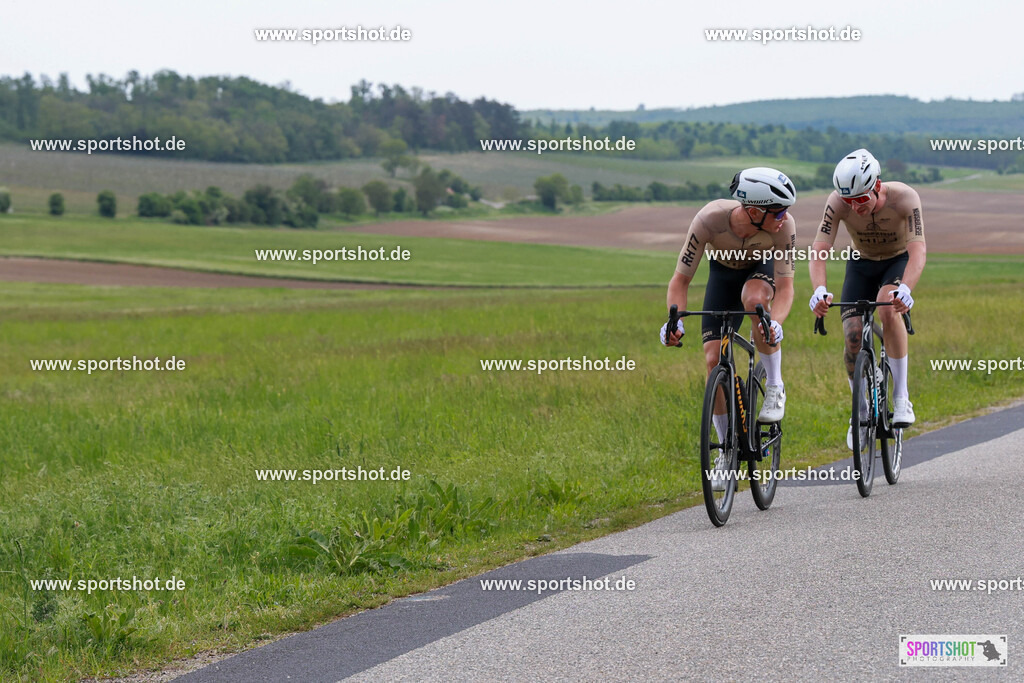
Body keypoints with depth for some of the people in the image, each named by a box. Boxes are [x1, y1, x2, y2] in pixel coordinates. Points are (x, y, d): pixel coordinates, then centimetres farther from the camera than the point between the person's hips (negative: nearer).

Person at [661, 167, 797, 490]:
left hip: (761, 269, -1)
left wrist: (776, 322, -51)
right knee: (714, 360, -11)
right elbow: (681, 279, -28)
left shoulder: (783, 224, -35)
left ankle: (775, 385, -15)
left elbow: (785, 286, -32)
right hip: (723, 273, 1)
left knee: (754, 299, -38)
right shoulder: (710, 219, -37)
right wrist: (675, 320, -45)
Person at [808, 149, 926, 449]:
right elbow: (819, 250, -34)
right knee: (853, 336, -13)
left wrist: (905, 288, -60)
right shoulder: (838, 203, -28)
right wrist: (819, 289, -54)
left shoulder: (904, 198, -33)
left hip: (899, 261, -2)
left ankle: (901, 396, -22)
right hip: (862, 264, 2)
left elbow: (918, 249, -42)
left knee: (888, 307, -33)